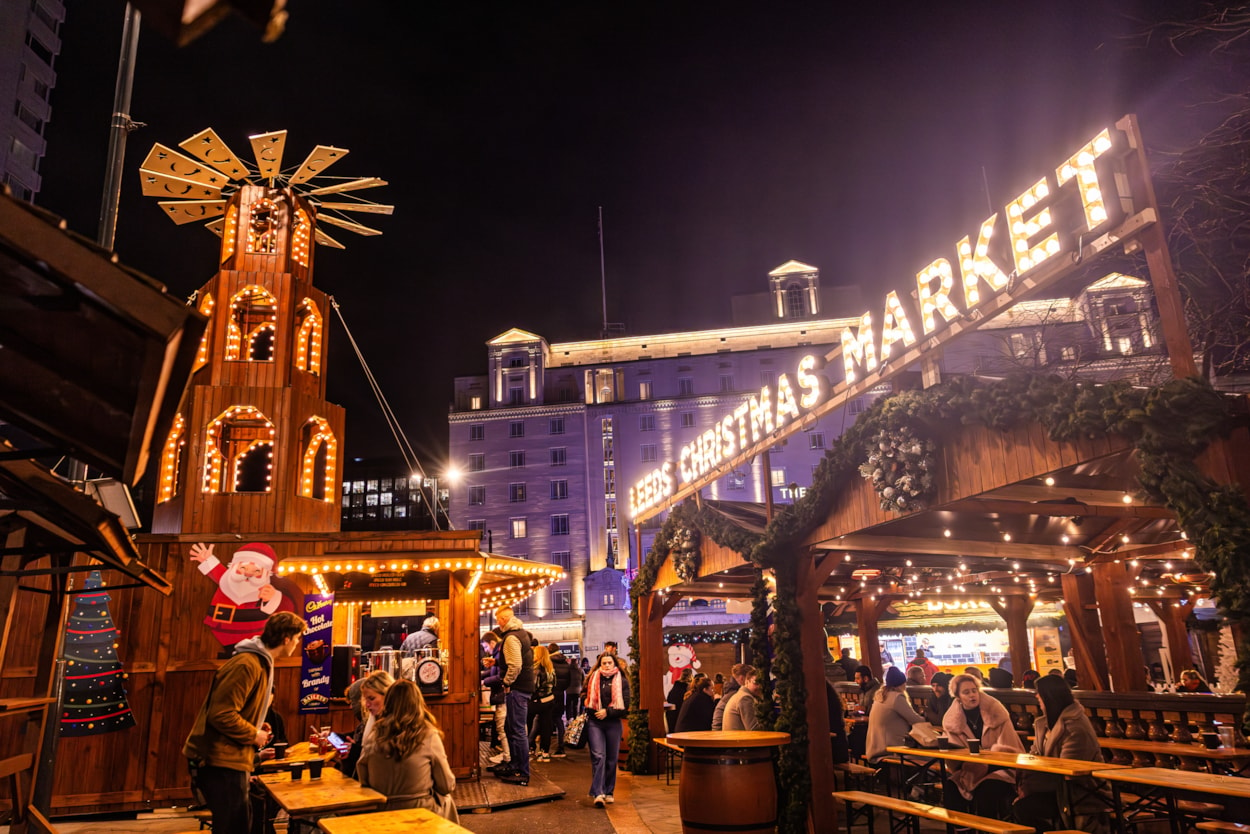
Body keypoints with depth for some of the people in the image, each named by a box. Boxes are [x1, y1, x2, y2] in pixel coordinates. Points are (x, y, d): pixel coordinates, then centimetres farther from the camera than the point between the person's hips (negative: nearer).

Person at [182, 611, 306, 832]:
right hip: (221, 761, -10)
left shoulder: (260, 663, 13)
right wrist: (254, 735, -14)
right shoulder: (247, 665, -21)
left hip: (230, 759, 10)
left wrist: (256, 727, 8)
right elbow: (221, 715, -25)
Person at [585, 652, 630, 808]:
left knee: (611, 759, 7)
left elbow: (625, 705, -3)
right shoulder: (593, 679, 9)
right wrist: (588, 711, 2)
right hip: (594, 722, 0)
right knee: (598, 756, -12)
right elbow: (585, 697, 18)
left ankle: (608, 792, 20)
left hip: (613, 723, 0)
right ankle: (598, 793, -15)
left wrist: (608, 712, -13)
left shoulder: (622, 681, 3)